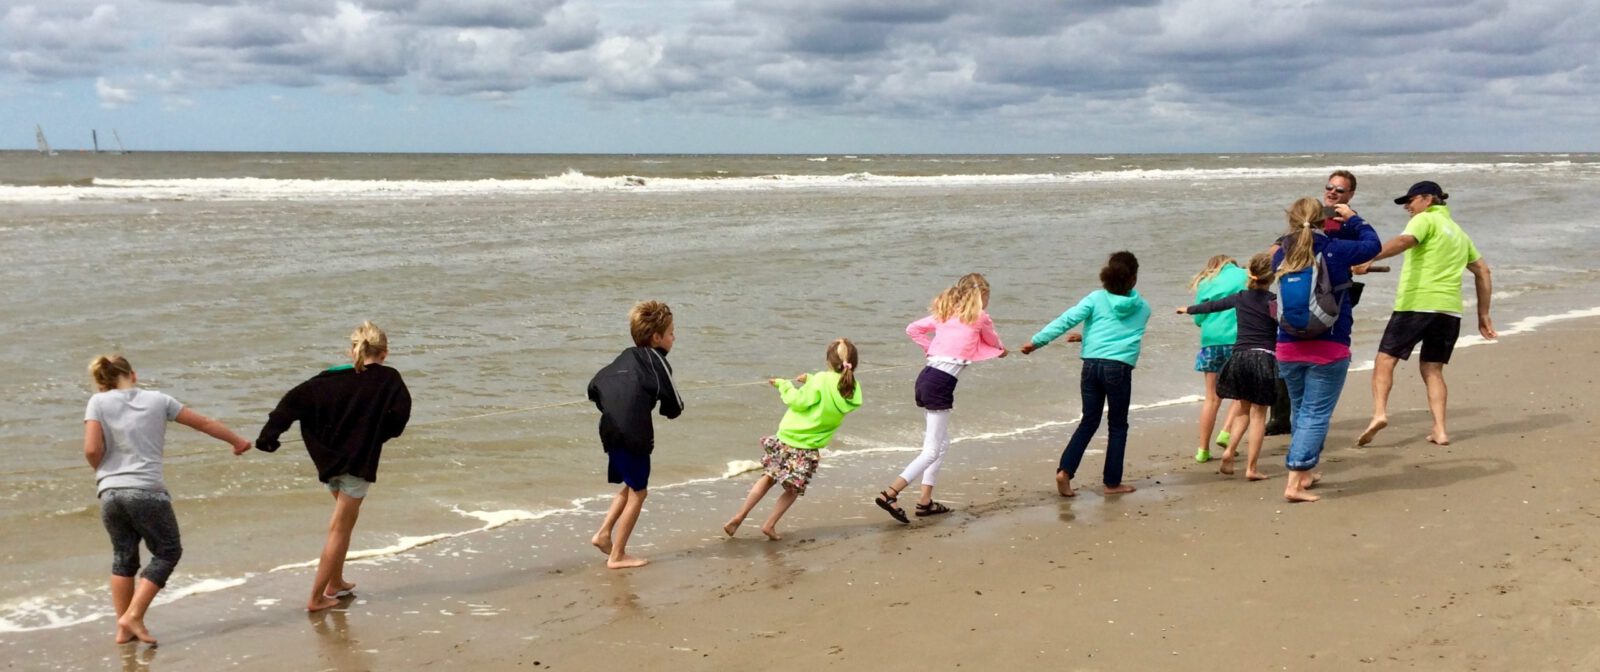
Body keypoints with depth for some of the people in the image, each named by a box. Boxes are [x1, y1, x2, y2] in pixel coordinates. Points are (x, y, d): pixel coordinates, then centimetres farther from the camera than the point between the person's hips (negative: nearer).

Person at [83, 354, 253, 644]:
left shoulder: (98, 403, 5)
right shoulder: (157, 400, 6)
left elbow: (92, 450, -6)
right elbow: (204, 423, 13)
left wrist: (104, 472, 15)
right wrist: (237, 441, 27)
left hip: (110, 493, 2)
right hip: (148, 491, -2)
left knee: (123, 557, 16)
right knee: (167, 551, 13)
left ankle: (124, 629, 17)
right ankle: (133, 616, 2)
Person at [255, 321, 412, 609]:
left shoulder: (333, 377, 4)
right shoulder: (389, 379, -6)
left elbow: (295, 399, -4)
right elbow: (401, 413, -18)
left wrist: (270, 434, -4)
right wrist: (380, 433, 0)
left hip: (328, 460, 5)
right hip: (358, 463, -5)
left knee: (343, 521, 26)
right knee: (340, 529, 2)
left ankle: (335, 583, 31)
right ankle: (317, 597, 2)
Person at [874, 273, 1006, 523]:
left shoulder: (945, 314, 17)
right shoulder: (979, 317, 3)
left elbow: (912, 329, 18)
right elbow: (993, 341, 22)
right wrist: (1000, 349, 45)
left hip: (926, 376, 8)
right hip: (941, 383, -8)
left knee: (941, 442, 20)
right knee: (932, 450, -5)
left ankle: (925, 500, 20)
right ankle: (889, 494, -15)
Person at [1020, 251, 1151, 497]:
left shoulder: (1096, 299, 5)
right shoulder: (1142, 308, 11)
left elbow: (1066, 320, -4)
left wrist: (1037, 341, -2)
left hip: (1091, 364, 1)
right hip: (1119, 368, -1)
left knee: (1089, 422, 13)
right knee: (1118, 425, 12)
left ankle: (1065, 470, -1)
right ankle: (1112, 482, 15)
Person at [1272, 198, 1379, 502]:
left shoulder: (1282, 255, -1)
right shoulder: (1335, 250, -10)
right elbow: (1372, 244, 7)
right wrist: (1353, 218, 20)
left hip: (1288, 348, 4)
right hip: (1329, 349, -4)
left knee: (1299, 410, 21)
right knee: (1316, 414, -2)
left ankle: (1305, 472, 35)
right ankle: (1294, 483, -9)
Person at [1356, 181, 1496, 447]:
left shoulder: (1425, 220, 2)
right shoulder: (1458, 231, 26)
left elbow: (1404, 241, -19)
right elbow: (1483, 271, 25)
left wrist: (1368, 258, -33)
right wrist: (1483, 314, 26)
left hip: (1416, 303, -7)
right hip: (1450, 308, 7)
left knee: (1386, 359, -2)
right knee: (1432, 368, 12)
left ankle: (1379, 412, -21)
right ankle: (1439, 430, 1)